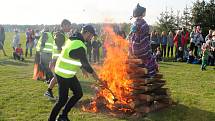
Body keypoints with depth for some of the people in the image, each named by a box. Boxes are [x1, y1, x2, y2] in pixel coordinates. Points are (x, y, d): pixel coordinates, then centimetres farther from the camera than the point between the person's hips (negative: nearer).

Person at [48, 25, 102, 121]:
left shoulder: (74, 39, 6)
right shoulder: (79, 46, -25)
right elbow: (85, 62, -16)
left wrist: (82, 68, 20)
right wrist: (93, 73, -2)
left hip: (68, 74, 10)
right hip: (63, 74, -10)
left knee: (78, 93, 14)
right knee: (62, 100, 0)